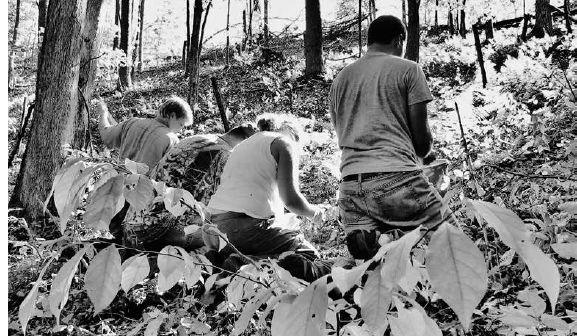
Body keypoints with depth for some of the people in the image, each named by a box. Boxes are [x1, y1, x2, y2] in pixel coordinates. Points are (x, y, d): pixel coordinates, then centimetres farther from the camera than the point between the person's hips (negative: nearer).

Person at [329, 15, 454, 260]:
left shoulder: (340, 79, 20)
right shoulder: (407, 69, 5)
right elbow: (422, 136, 3)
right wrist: (419, 155, 24)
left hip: (350, 186, 5)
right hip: (397, 178, -5)